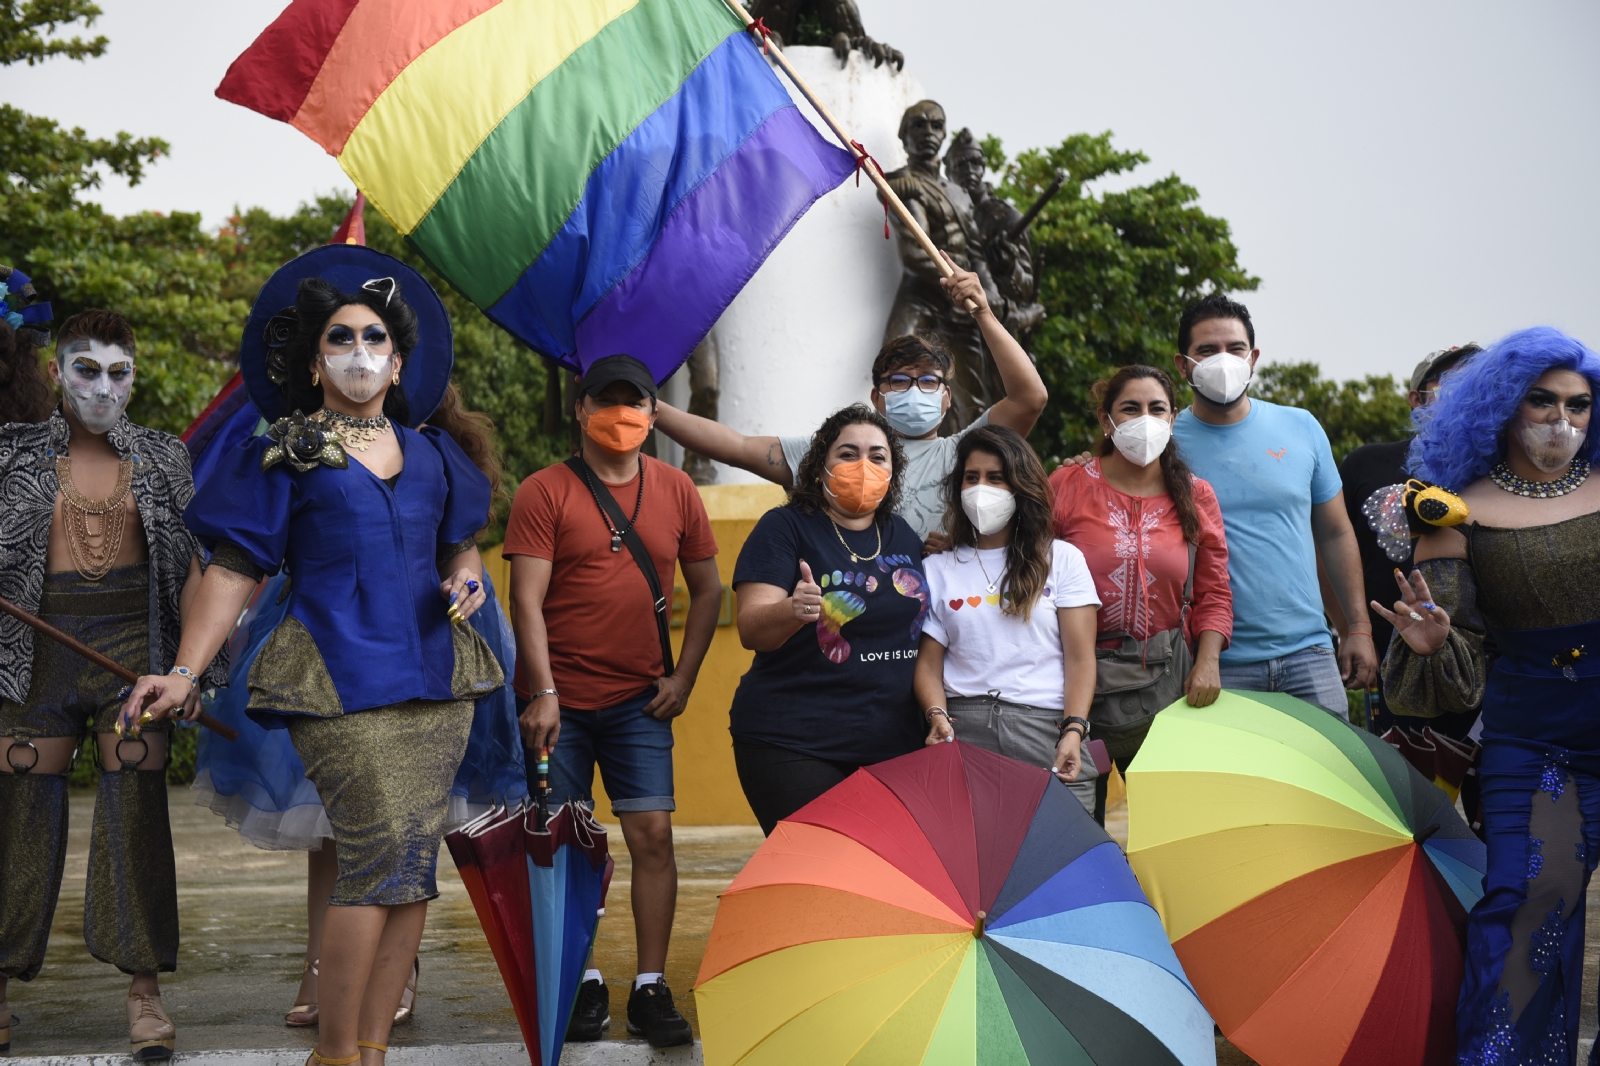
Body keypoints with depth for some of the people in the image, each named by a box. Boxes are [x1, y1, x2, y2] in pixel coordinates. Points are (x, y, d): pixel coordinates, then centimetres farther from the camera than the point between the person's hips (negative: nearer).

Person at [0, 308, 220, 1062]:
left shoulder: (163, 459, 10)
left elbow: (190, 561, 9)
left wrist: (195, 656, -1)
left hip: (134, 641, 0)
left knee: (136, 809, -4)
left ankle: (145, 991, 1)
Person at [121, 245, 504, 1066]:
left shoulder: (430, 451, 16)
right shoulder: (282, 456, 4)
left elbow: (461, 546, 27)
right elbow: (233, 572, 0)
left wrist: (465, 577, 3)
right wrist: (184, 672, -10)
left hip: (432, 673, 5)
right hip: (339, 675, -5)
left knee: (415, 860, 0)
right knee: (382, 851, -14)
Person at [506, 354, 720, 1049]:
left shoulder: (675, 490, 7)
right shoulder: (544, 492, -3)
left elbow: (706, 587, 14)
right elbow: (526, 599, -8)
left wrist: (683, 677, 5)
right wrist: (543, 693, -15)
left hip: (640, 702, 2)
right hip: (558, 702, -2)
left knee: (653, 835, -4)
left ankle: (650, 991, 4)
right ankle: (583, 985, 15)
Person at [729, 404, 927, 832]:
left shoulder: (905, 536, 14)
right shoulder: (786, 527, -2)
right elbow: (751, 630, -13)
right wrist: (792, 611, -33)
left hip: (893, 747, 5)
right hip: (793, 745, -5)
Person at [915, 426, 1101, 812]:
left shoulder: (1063, 559, 13)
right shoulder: (937, 569, 17)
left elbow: (1080, 658, 5)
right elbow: (928, 662, 10)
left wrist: (1073, 730, -8)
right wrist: (937, 715, -10)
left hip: (1047, 728, -1)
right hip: (963, 731, 1)